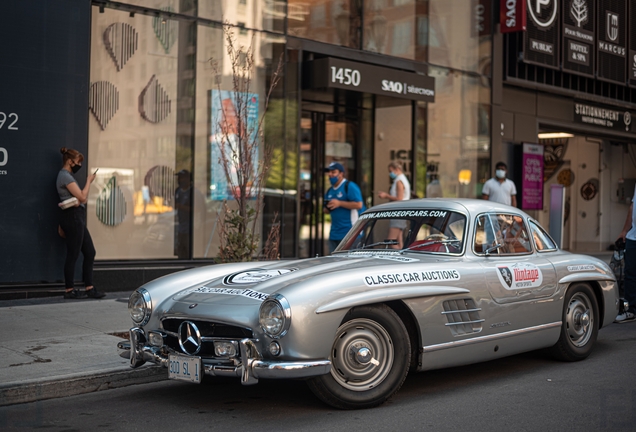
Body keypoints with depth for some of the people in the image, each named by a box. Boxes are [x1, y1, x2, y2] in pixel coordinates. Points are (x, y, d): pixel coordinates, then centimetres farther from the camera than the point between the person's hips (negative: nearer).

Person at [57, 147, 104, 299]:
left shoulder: (67, 176, 21)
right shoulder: (65, 176, -10)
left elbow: (82, 198, 21)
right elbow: (82, 196, -12)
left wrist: (82, 200, 1)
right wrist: (89, 181, 0)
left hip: (77, 218, 10)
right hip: (72, 217, -10)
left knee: (90, 252, 7)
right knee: (73, 255, -5)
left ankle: (90, 288, 9)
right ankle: (69, 290, 1)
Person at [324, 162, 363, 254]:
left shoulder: (350, 186, -7)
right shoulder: (330, 191, 18)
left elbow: (359, 205, -17)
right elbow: (326, 211, 27)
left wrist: (339, 203, -17)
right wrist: (327, 208, 2)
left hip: (349, 233, -8)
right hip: (334, 234, 8)